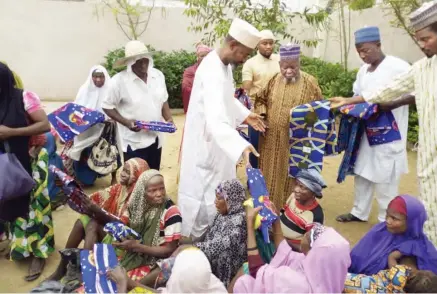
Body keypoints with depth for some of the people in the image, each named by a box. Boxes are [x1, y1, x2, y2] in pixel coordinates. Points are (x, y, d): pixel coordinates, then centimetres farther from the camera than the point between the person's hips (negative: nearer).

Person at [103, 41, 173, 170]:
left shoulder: (158, 75, 1)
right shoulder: (119, 81, -14)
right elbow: (107, 106, -7)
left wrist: (169, 119, -3)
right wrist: (126, 122, -21)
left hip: (156, 138, 5)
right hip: (134, 141, -5)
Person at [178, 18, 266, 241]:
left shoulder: (225, 64, 2)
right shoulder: (212, 72, -31)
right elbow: (215, 120, -45)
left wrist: (244, 115, 10)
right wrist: (241, 147, -57)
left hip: (217, 142, 10)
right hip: (206, 143, -10)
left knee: (220, 196, 23)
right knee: (203, 197, 3)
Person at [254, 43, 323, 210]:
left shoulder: (309, 82, -4)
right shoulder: (273, 80, 2)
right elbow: (261, 100, 14)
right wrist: (262, 114, -3)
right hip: (272, 138, 2)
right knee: (271, 172, 12)